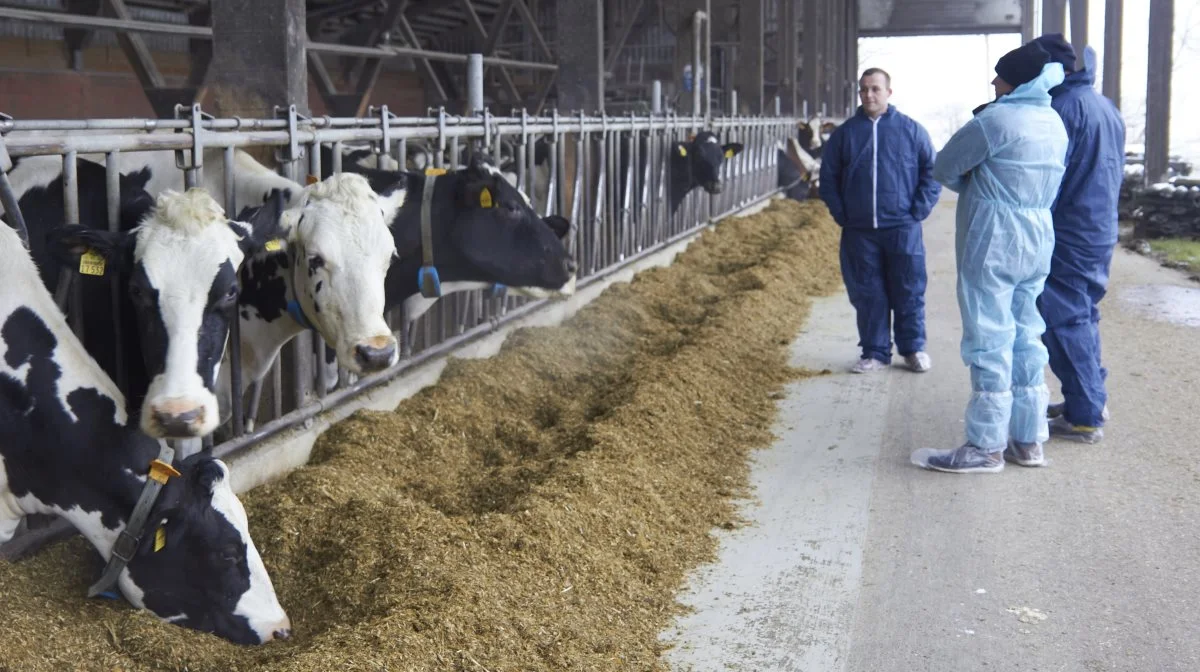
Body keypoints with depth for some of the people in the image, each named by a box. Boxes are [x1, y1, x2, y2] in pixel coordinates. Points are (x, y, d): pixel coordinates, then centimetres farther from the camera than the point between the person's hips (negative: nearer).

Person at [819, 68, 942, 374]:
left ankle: (913, 348, 17)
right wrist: (841, 214, 2)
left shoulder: (912, 130, 2)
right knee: (867, 294, 5)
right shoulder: (844, 133, 7)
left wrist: (919, 211, -4)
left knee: (909, 291, 3)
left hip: (903, 228, -2)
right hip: (859, 231, 2)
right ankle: (875, 352, 15)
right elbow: (828, 178, 11)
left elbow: (932, 173, 4)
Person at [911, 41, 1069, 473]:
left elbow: (944, 169, -7)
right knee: (1025, 338, 13)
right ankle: (1028, 439, 19)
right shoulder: (1056, 124, 10)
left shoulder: (996, 120, -14)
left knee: (990, 343, -3)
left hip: (992, 243, -8)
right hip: (1037, 242, 8)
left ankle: (986, 446, 1)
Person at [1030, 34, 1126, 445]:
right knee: (1084, 317, 18)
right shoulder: (1107, 108, 14)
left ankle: (1084, 417, -2)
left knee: (1065, 322, -4)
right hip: (1102, 230, 9)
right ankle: (1092, 399, 26)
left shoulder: (1064, 106, -16)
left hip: (1068, 237, -9)